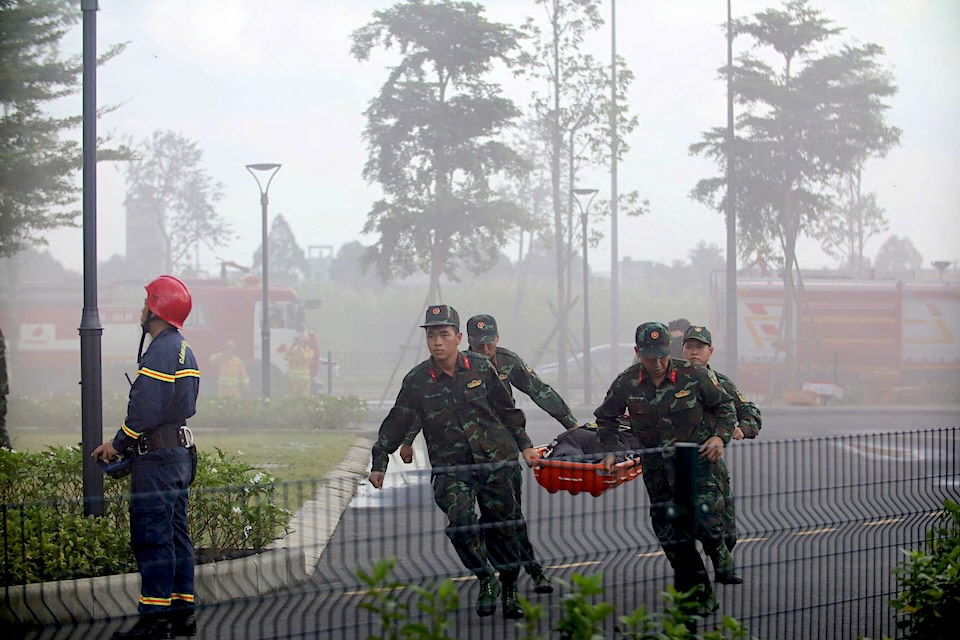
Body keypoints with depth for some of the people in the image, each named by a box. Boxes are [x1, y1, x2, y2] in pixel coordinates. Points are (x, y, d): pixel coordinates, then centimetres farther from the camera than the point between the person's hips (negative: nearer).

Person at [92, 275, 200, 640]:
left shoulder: (160, 352, -16)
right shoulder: (184, 351, 16)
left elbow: (145, 409, -20)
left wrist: (117, 444, -7)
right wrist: (129, 444, 17)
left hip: (157, 457, -10)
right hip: (180, 452, 10)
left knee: (152, 537, -8)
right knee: (175, 534, 13)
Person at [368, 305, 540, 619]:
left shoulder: (480, 367, 0)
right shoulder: (417, 380, -3)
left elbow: (507, 410, 13)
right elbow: (397, 423, 4)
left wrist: (524, 445, 12)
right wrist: (379, 463, 1)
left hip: (496, 460, 1)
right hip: (450, 466, -1)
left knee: (501, 527, 3)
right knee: (461, 523, -21)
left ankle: (509, 589, 24)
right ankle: (486, 582, 2)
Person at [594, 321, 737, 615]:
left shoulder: (694, 375, -10)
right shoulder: (627, 383, -4)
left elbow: (724, 405, 6)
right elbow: (606, 418, 14)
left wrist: (720, 437, -9)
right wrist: (610, 450, 3)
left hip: (697, 458, -3)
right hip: (656, 467, 3)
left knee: (705, 523, -20)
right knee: (672, 539, 4)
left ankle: (717, 546, 18)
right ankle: (700, 597, 18)